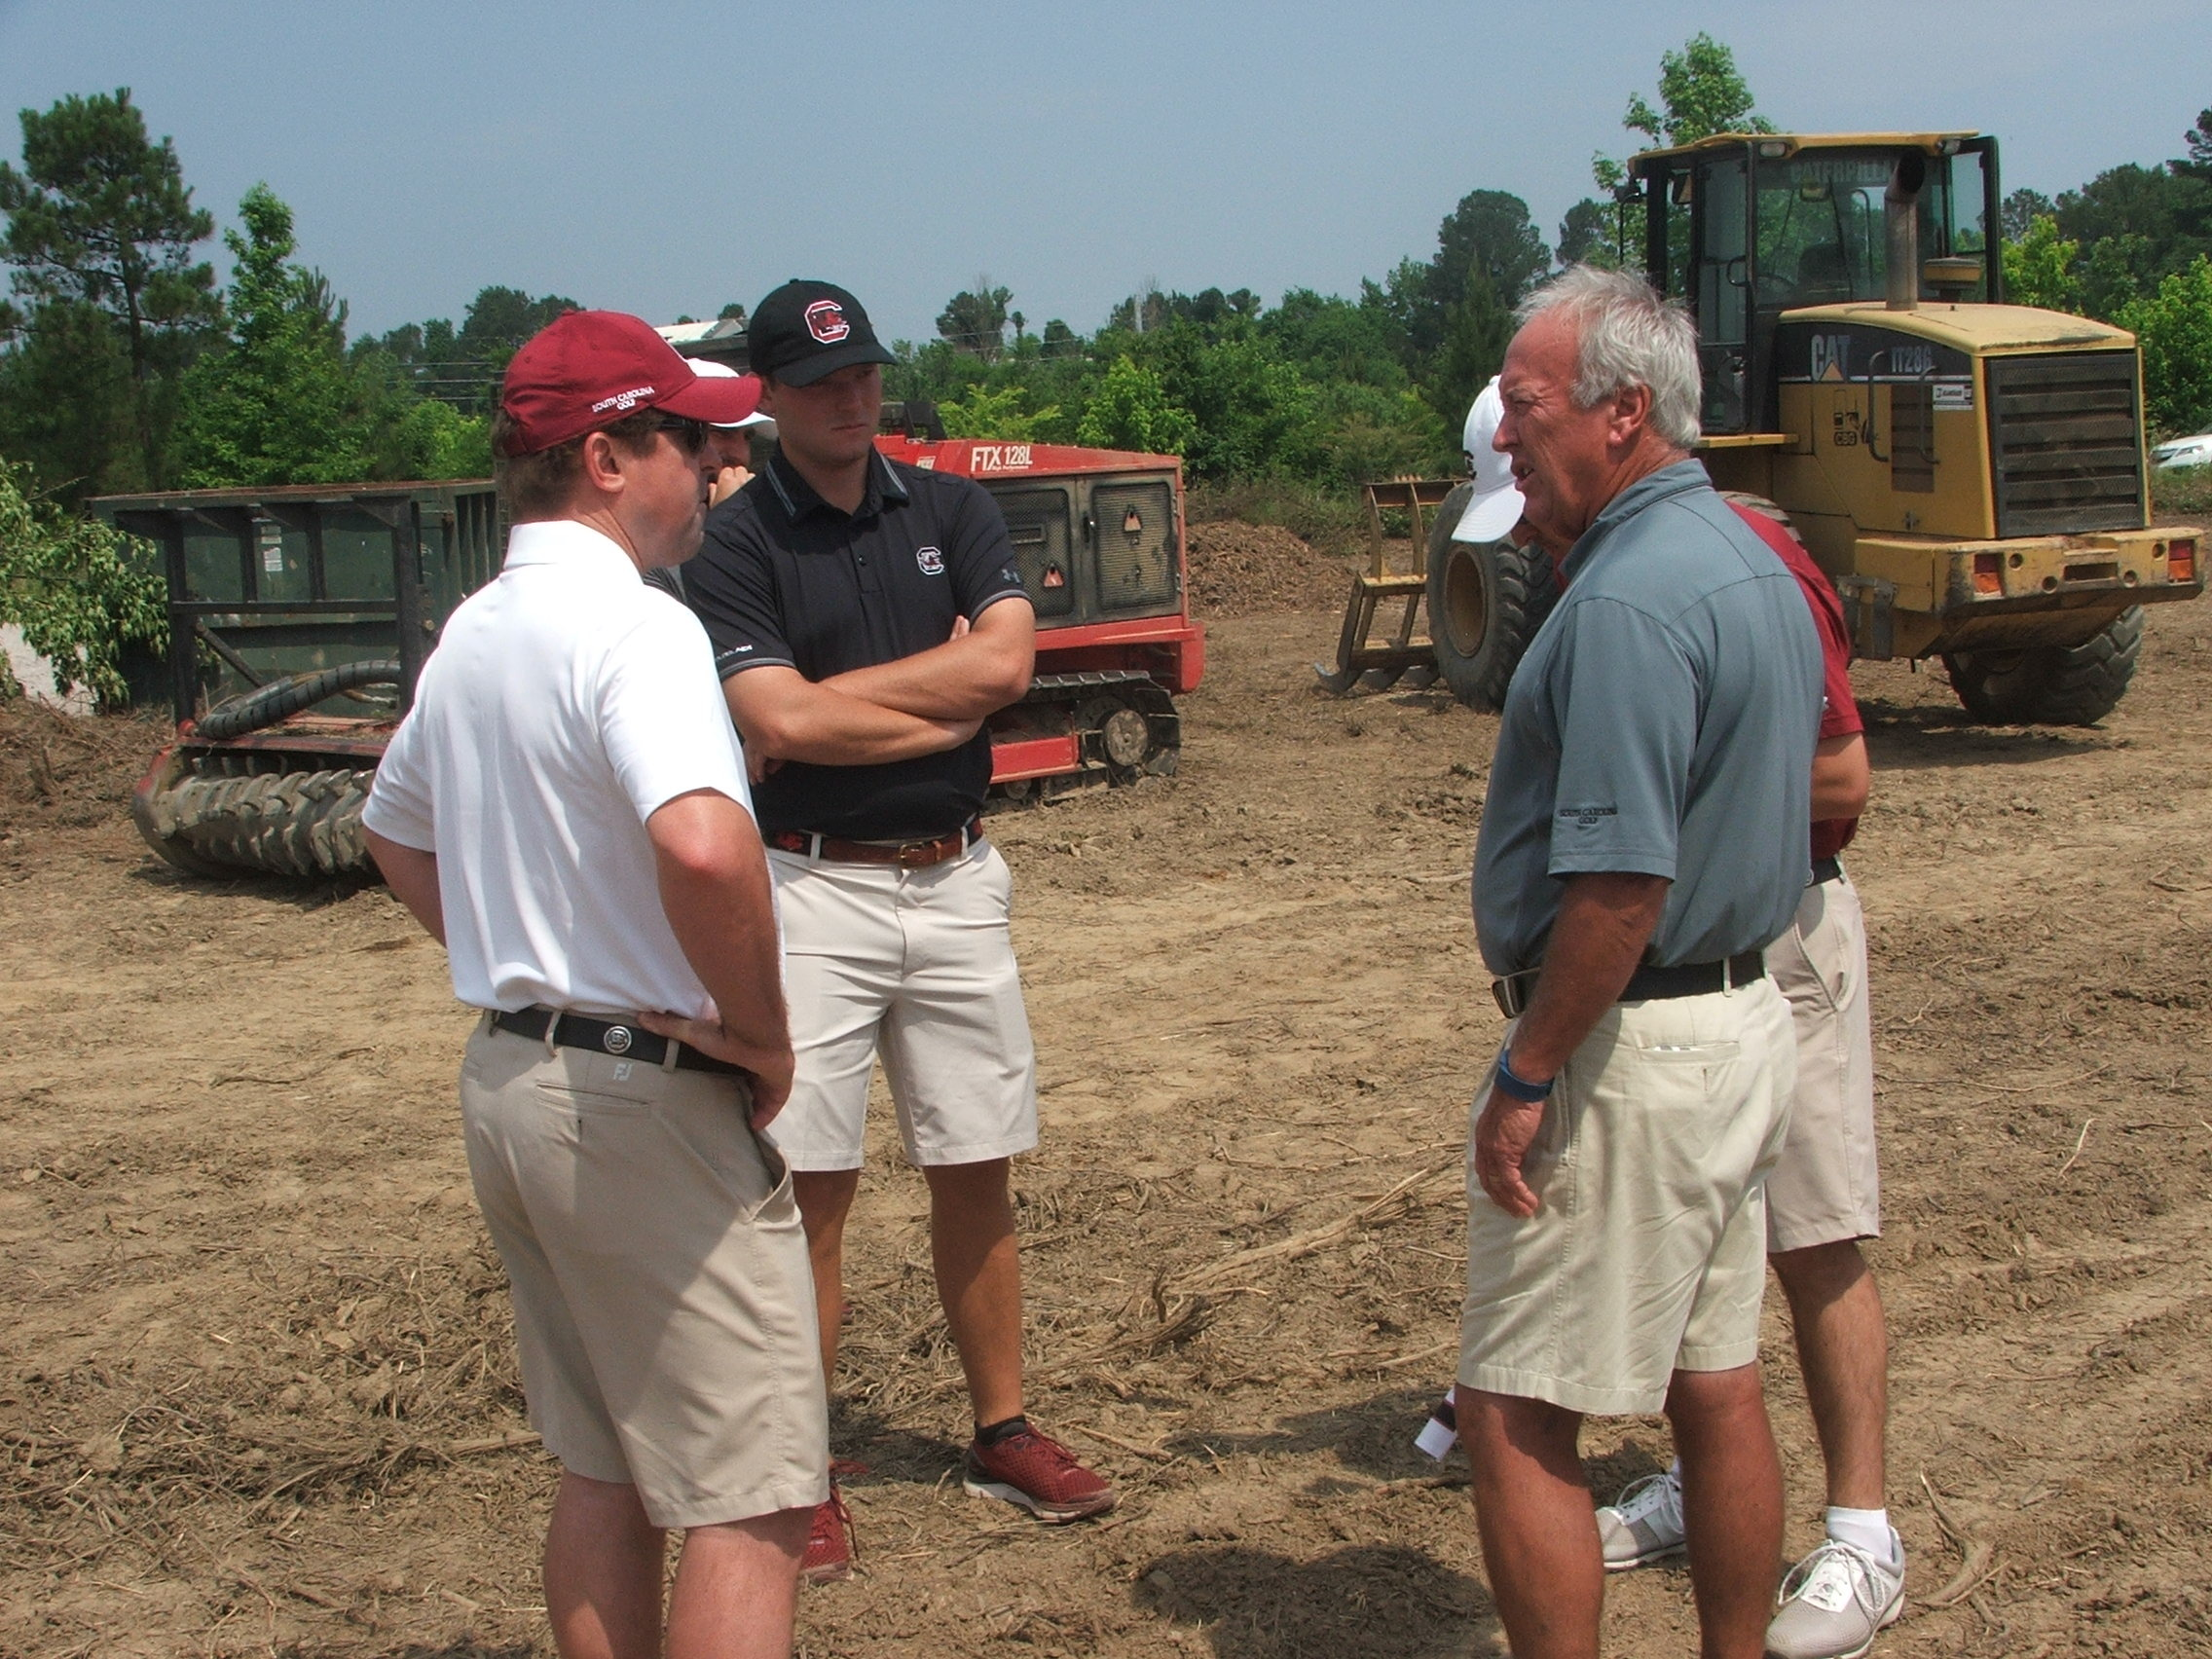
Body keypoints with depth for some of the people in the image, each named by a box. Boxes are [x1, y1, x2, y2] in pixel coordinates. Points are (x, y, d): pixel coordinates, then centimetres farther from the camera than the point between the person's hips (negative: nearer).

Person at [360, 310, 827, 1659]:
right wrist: (761, 1033, -20)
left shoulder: (472, 634, 11)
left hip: (510, 1081, 10)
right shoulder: (633, 625, -18)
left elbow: (395, 835, 27)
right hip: (647, 1096, -9)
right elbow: (704, 844, -35)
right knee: (750, 1497, -4)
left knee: (602, 1472, 18)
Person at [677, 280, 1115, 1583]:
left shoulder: (952, 509, 8)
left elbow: (1007, 658, -8)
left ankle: (1003, 1431, 25)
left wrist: (834, 698, -10)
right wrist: (945, 697, -9)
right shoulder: (735, 546, -4)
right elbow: (776, 720, -18)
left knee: (976, 1172, 11)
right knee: (813, 1184, -2)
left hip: (957, 882, 4)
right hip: (815, 890, -4)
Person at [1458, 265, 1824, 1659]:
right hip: (1748, 1015, 10)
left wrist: (1526, 1081, -20)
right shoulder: (1754, 563, 11)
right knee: (1718, 1385, 18)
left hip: (1630, 1047, -10)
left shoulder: (1630, 600, -21)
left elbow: (1622, 880, -26)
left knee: (1517, 1419, -1)